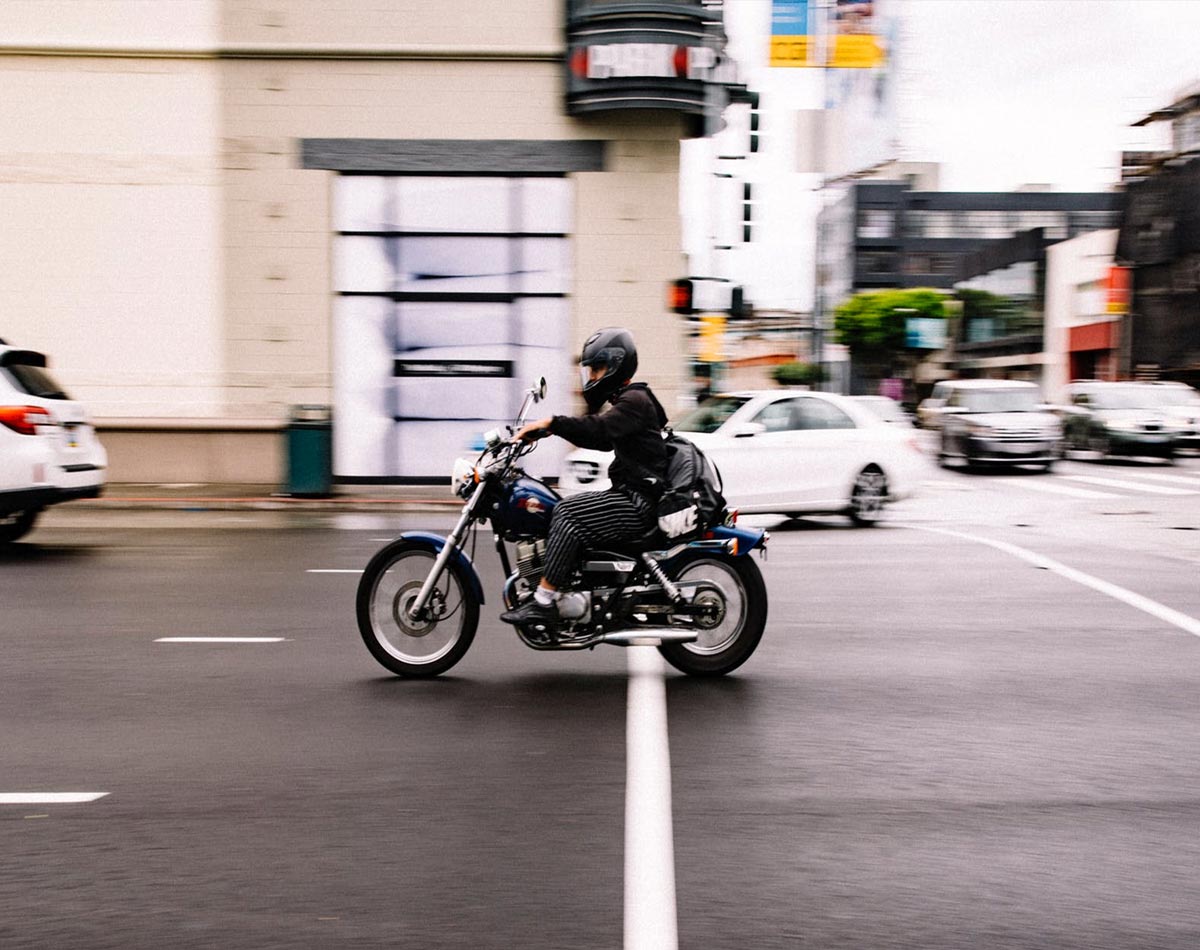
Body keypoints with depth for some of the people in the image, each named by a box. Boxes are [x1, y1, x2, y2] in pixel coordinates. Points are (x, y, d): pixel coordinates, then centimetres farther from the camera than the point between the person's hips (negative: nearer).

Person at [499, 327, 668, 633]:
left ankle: (544, 603, -29)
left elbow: (600, 428, -26)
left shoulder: (635, 400, -10)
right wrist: (548, 428, 14)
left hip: (639, 501, -11)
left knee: (568, 513, -25)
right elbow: (600, 439, 24)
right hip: (630, 495, 11)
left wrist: (552, 422, -29)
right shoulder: (623, 400, 22)